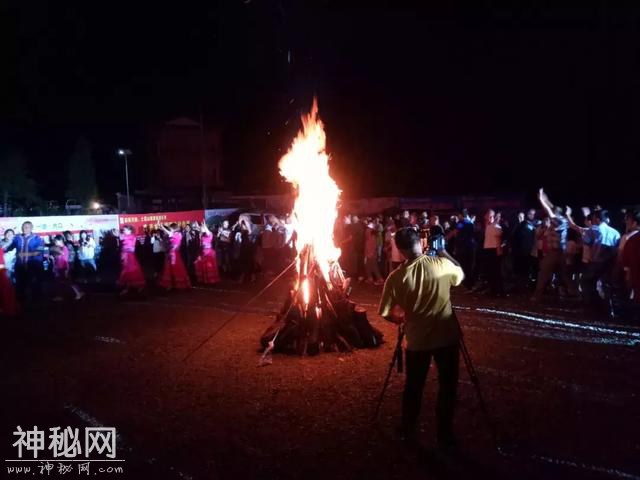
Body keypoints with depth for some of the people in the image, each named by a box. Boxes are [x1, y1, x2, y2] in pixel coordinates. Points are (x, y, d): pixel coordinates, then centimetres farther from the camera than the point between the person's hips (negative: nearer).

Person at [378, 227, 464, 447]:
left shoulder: (395, 277, -12)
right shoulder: (442, 264, -13)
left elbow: (386, 313, -5)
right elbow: (461, 275, 9)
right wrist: (444, 252, 15)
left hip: (417, 339, 1)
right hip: (446, 336, 0)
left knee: (413, 386, 18)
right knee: (447, 386, 14)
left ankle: (408, 430, 33)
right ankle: (445, 435, 23)